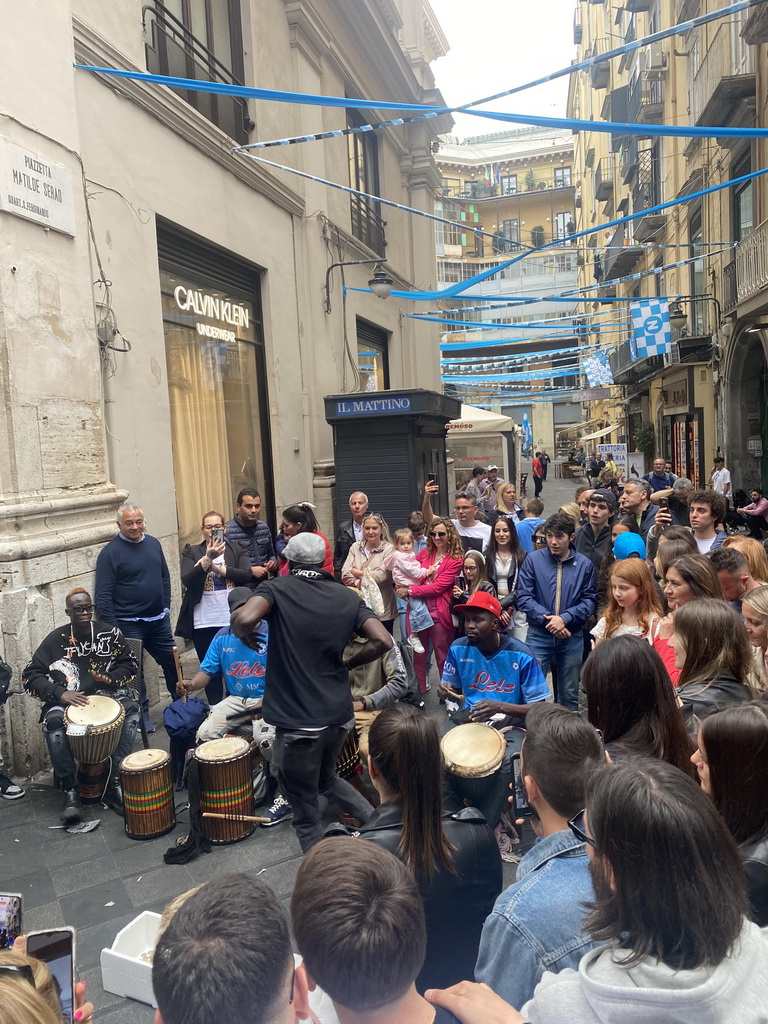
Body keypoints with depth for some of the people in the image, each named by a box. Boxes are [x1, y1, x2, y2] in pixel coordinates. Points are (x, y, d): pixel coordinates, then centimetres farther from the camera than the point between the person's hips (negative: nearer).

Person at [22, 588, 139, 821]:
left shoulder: (109, 633, -1)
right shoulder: (56, 639, -2)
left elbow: (130, 665, 4)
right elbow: (30, 676, -4)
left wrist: (111, 678, -17)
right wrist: (60, 693, -20)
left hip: (107, 695, 1)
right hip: (68, 700, 0)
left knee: (131, 707, -29)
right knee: (53, 721, -32)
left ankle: (115, 783, -26)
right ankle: (70, 792, -23)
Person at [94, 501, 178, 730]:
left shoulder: (153, 543, 6)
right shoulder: (110, 553, -12)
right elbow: (103, 595, -13)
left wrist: (166, 606, 10)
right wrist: (112, 627, -16)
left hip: (158, 620, 6)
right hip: (129, 624, -5)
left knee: (172, 662, 13)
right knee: (135, 671, 4)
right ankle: (143, 716, 19)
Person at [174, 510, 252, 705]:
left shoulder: (237, 550, 7)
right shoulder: (192, 552, 5)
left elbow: (247, 575, -8)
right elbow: (187, 580, -10)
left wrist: (217, 567, -14)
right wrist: (207, 558, -22)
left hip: (233, 620, 0)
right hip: (204, 623, 0)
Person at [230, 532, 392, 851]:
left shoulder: (277, 588, -7)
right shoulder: (348, 597, 4)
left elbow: (244, 619, -27)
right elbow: (383, 641, -7)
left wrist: (244, 635, -4)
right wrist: (347, 663, 9)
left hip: (298, 721, -5)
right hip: (339, 714, 5)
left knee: (306, 811, 12)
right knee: (326, 778, 30)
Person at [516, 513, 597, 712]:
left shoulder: (584, 564, -2)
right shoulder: (533, 560, -4)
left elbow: (589, 600, -2)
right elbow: (524, 597, -7)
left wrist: (564, 618, -17)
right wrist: (547, 619, -17)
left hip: (572, 637, 1)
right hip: (538, 635, -1)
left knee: (569, 694, 14)